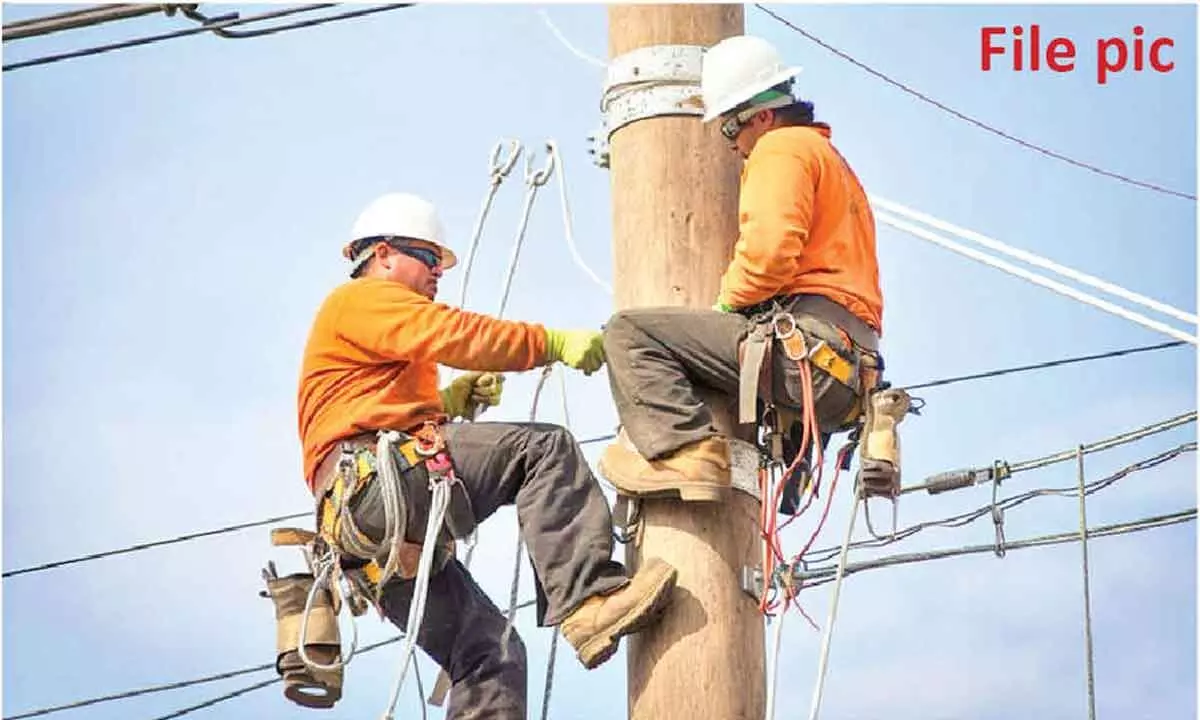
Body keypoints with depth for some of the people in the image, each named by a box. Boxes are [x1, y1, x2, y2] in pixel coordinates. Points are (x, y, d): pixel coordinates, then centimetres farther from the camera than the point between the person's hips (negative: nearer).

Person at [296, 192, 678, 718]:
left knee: (489, 655, 2)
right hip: (381, 482, -10)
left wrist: (449, 402, 16)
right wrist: (555, 343, -11)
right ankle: (587, 598, -35)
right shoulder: (361, 299, 6)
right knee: (543, 446, -21)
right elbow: (454, 334, -10)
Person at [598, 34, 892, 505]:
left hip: (804, 340, -11)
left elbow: (769, 248, -18)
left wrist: (729, 299, -1)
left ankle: (685, 451, -28)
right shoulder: (831, 159, 31)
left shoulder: (782, 148, -1)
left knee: (630, 331, -12)